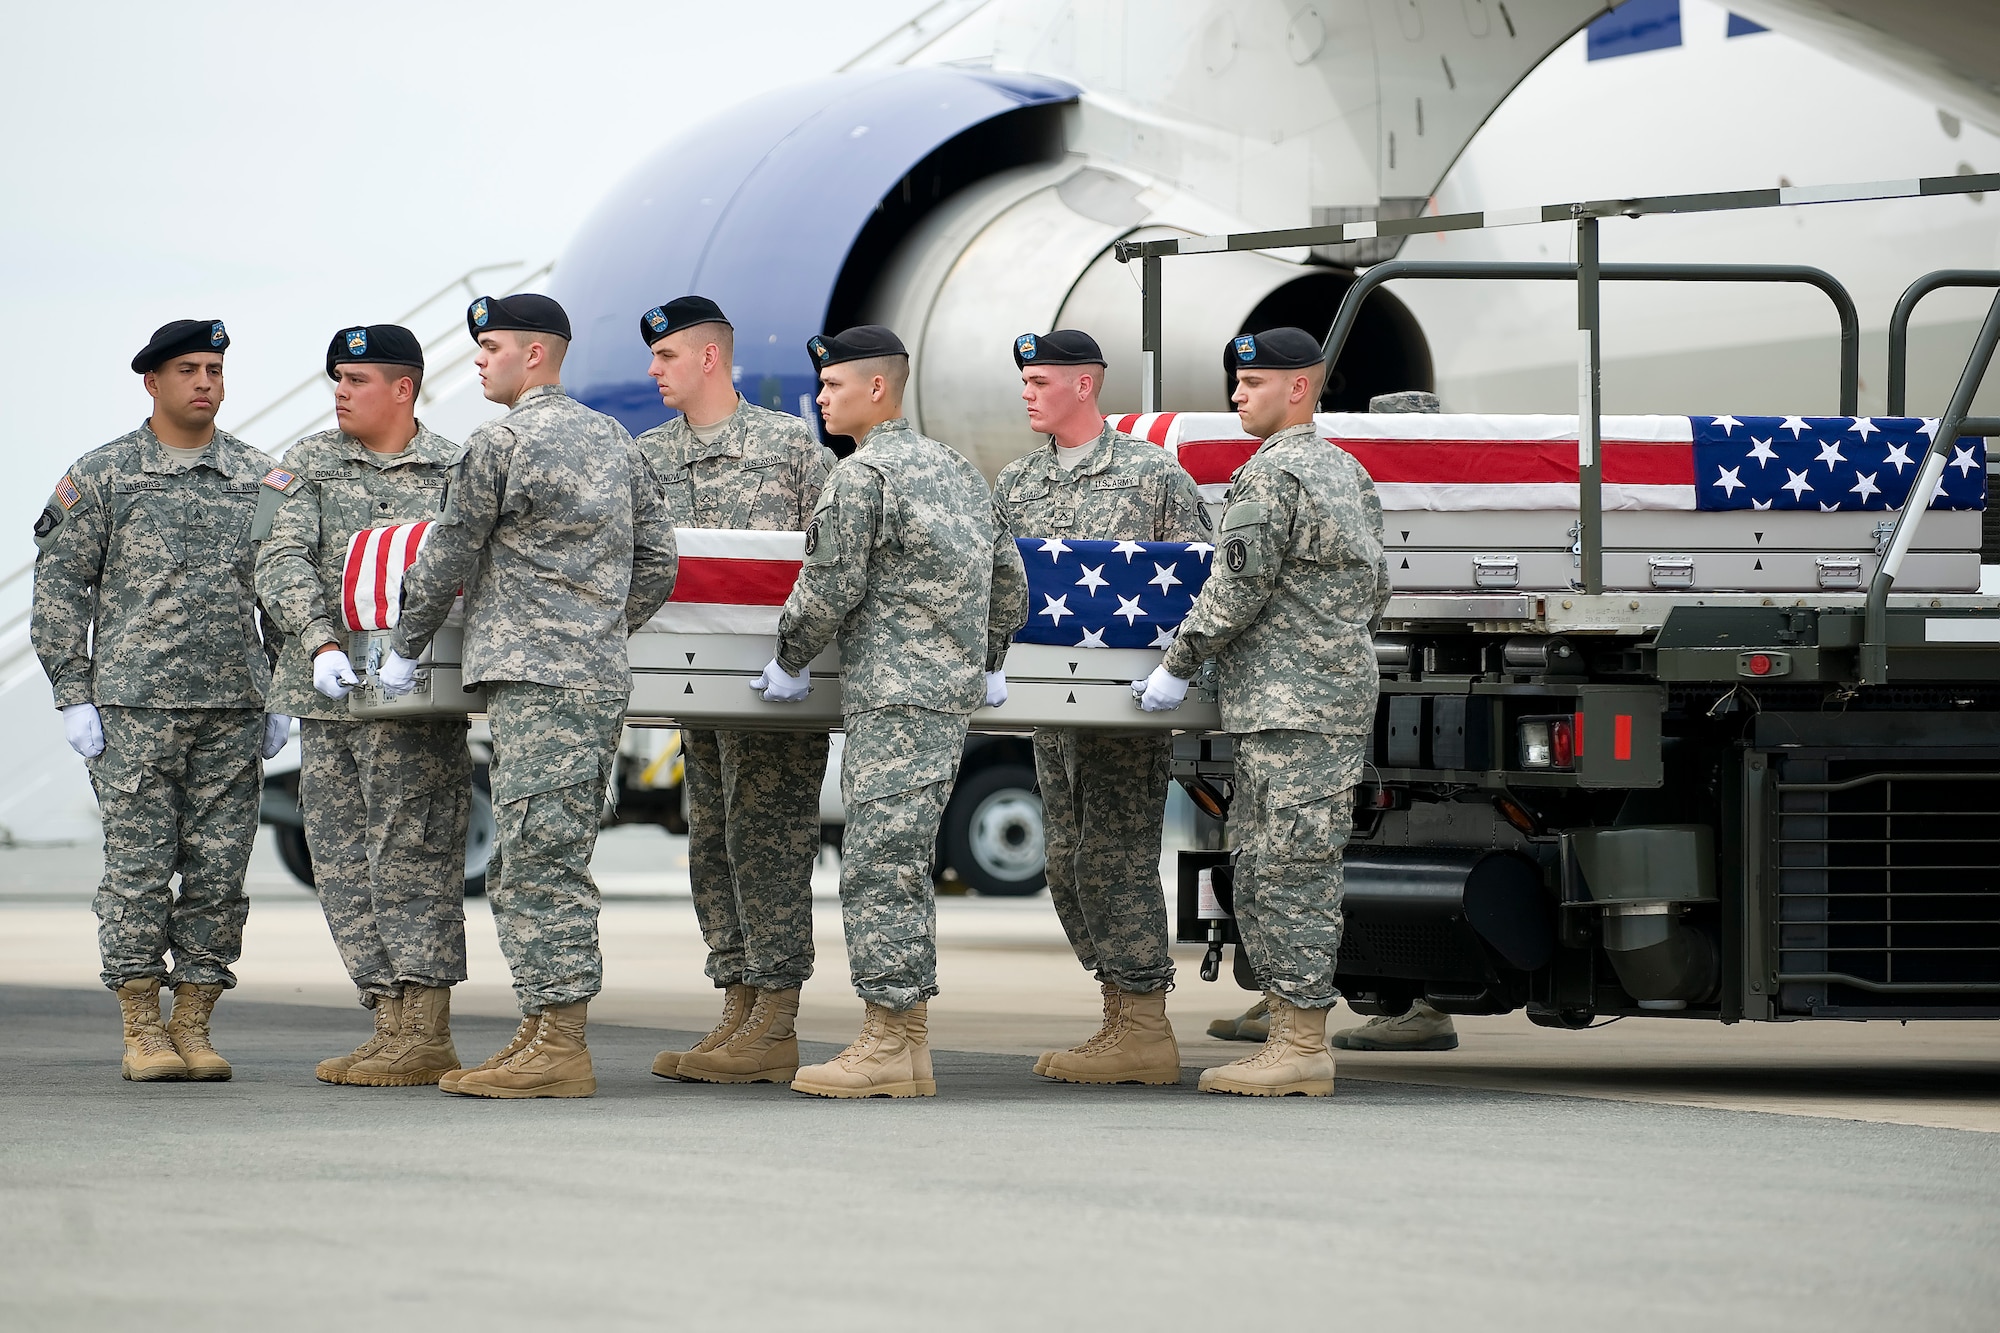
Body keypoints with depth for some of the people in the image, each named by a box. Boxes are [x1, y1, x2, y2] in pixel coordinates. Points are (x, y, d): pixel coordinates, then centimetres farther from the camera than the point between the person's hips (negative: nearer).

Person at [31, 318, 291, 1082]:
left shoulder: (262, 481, 10)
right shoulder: (100, 477, 3)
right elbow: (59, 588, 2)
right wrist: (73, 697, -5)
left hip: (234, 710, 3)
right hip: (134, 706, -3)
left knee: (219, 872, 2)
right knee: (138, 868, -4)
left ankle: (193, 1026, 8)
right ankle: (142, 1033, 2)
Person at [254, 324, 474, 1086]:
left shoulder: (454, 472, 4)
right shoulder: (310, 464, 9)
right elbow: (282, 563, -2)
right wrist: (321, 645, -18)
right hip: (326, 694, 4)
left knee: (412, 854, -8)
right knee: (342, 862, 4)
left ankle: (425, 1033, -7)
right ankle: (391, 1022, 9)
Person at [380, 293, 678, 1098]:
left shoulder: (502, 443, -8)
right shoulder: (612, 440, 16)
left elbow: (449, 558, -2)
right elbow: (657, 560, 18)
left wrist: (404, 648, 11)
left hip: (535, 678, -9)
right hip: (603, 679, 9)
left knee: (539, 860, -9)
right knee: (547, 861, 11)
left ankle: (560, 1048, -11)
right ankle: (545, 1030, 12)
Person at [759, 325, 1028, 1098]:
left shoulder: (861, 476, -10)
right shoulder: (956, 471, 18)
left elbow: (828, 591, -12)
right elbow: (1011, 579, 23)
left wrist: (790, 663, 4)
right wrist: (990, 665, 34)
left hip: (895, 699, -10)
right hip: (953, 696, 10)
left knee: (878, 867, -10)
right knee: (902, 867, 12)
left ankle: (890, 1047, -12)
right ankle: (906, 1037, 12)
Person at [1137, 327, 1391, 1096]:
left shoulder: (1272, 476, -12)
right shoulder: (1348, 473, 18)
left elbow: (1236, 591, -15)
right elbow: (1375, 591, 23)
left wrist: (1178, 668, -6)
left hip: (1293, 709, -10)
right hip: (1339, 696, 10)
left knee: (1291, 869, -8)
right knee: (1261, 870, 12)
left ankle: (1304, 1048, -8)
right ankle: (1290, 1039, 12)